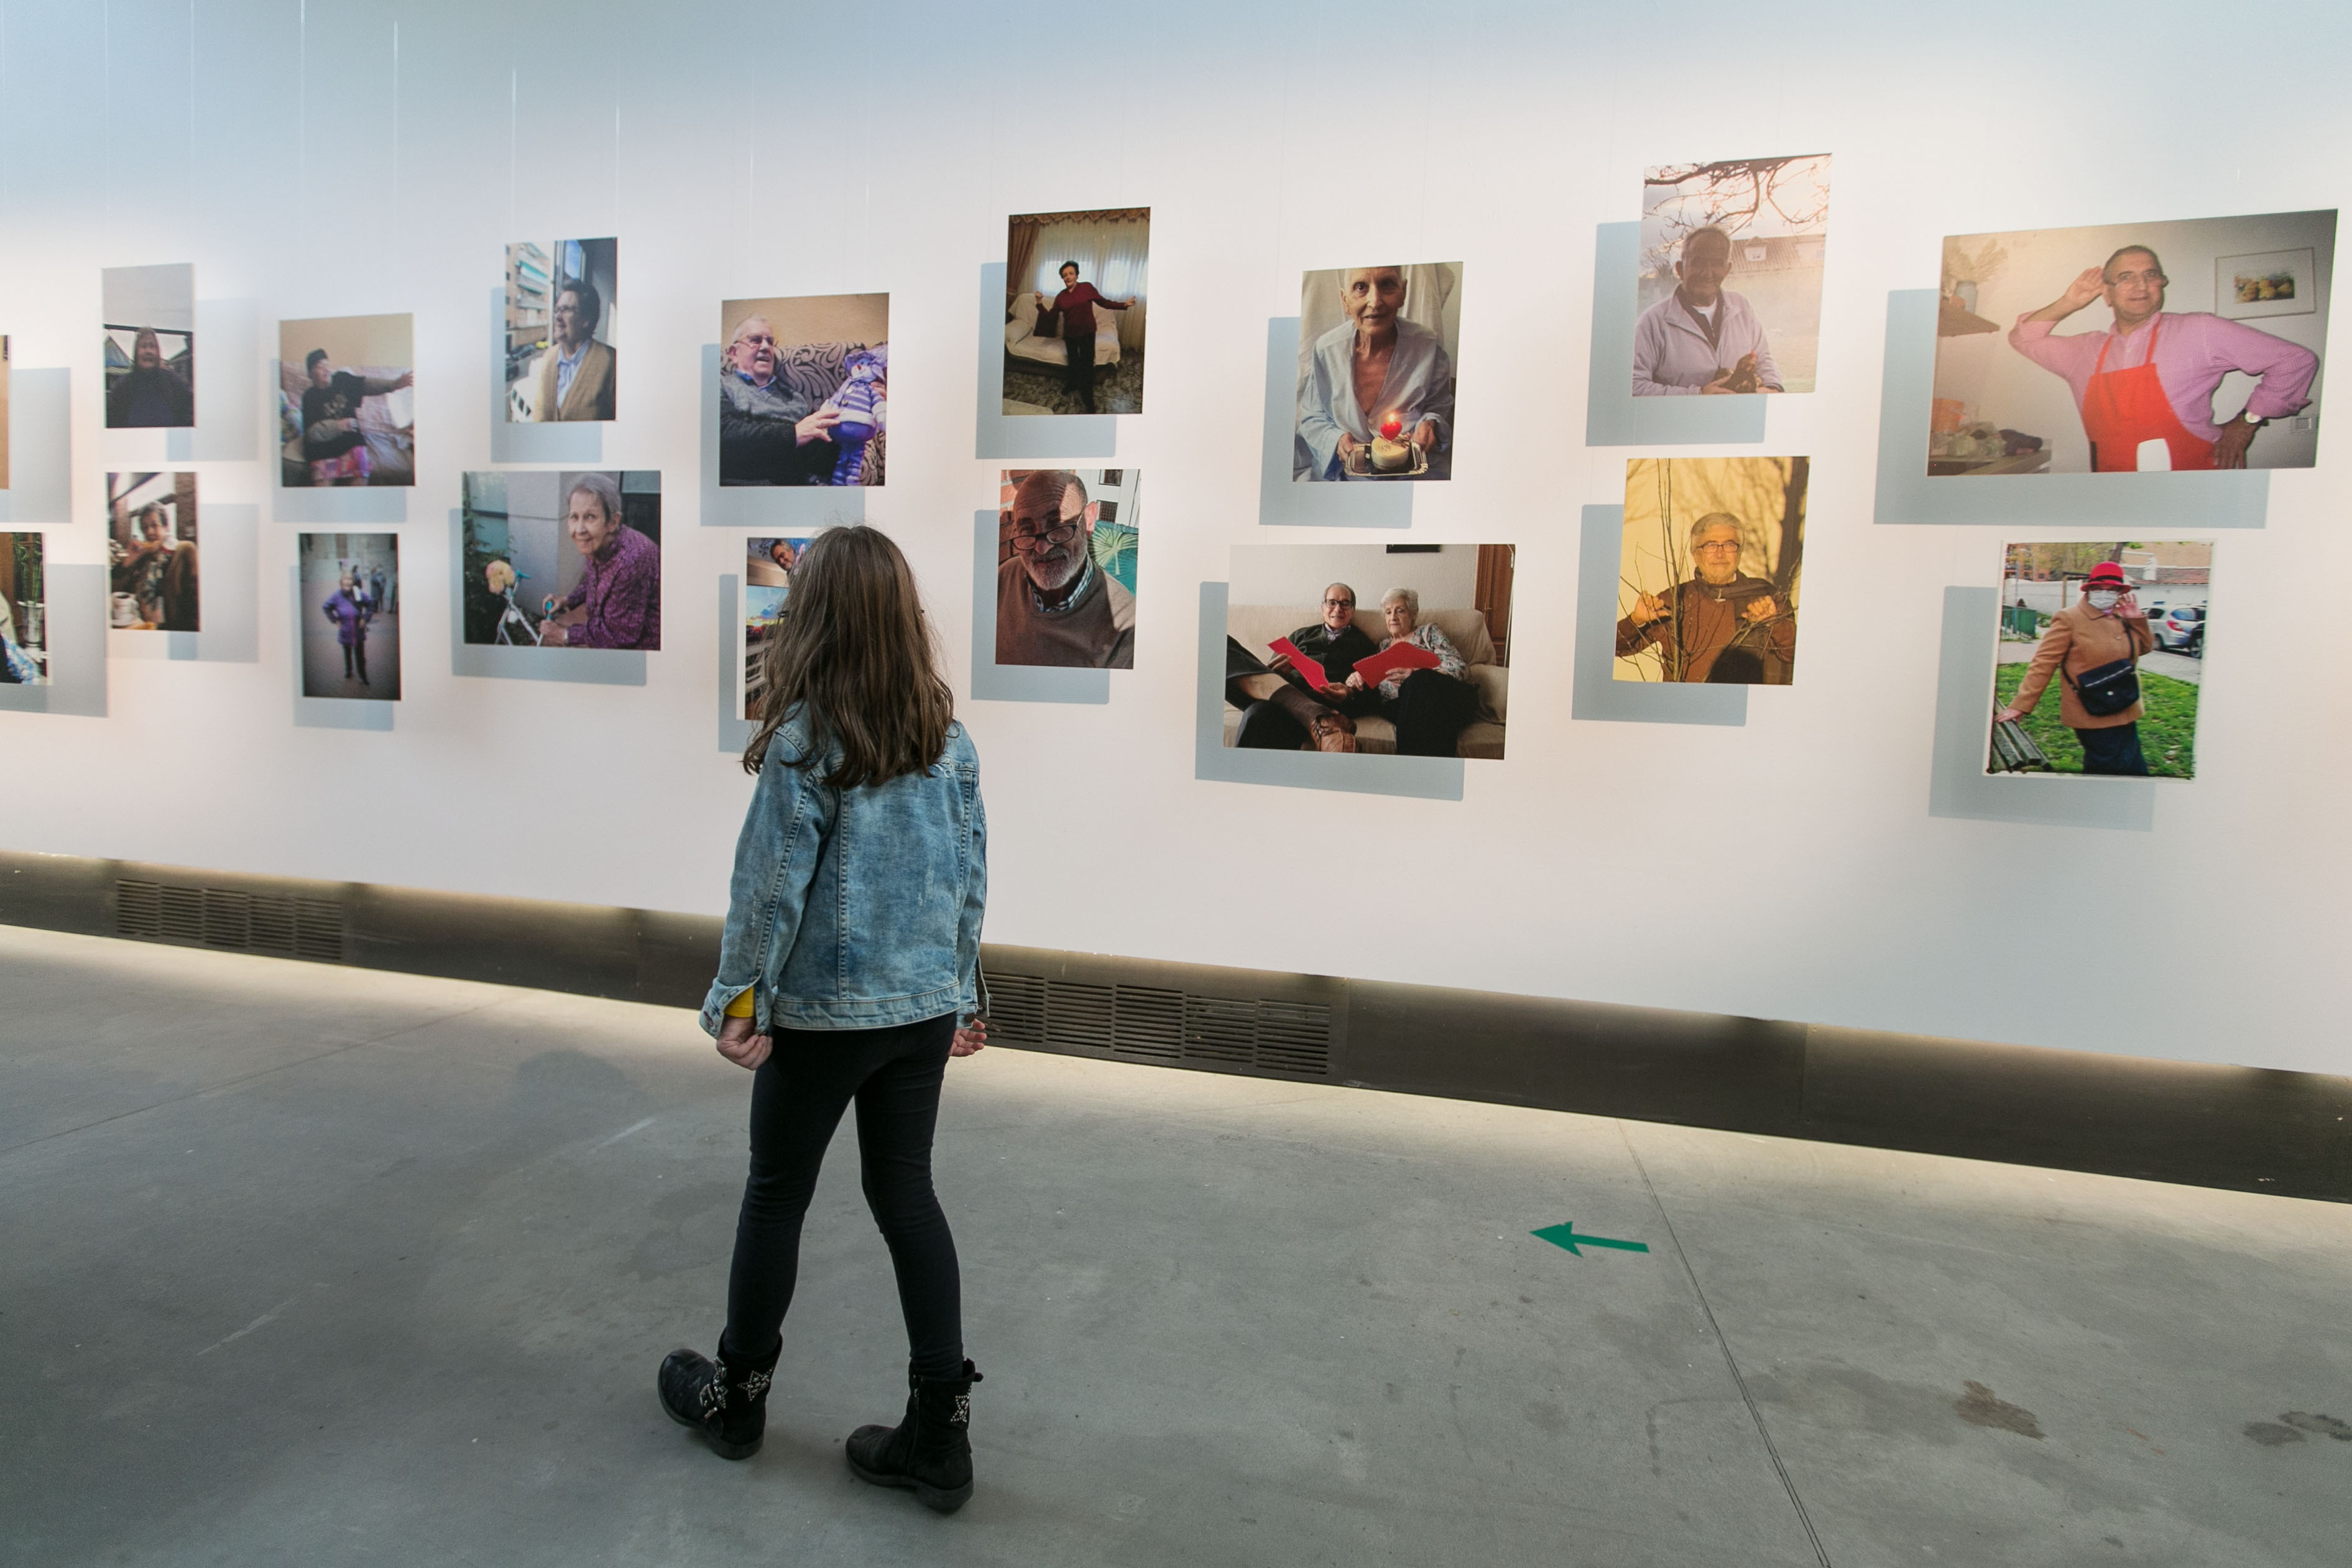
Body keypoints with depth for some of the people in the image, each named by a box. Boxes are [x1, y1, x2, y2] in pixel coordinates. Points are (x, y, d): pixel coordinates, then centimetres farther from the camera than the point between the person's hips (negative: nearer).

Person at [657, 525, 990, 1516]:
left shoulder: (804, 739, -16)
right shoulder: (946, 735, 0)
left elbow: (772, 885, -14)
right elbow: (971, 875, 5)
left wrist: (737, 1002, -3)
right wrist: (964, 990, 14)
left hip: (824, 1007, -4)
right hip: (925, 1005, 5)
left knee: (776, 1196, 15)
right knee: (906, 1193, 14)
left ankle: (737, 1397, 37)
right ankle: (940, 1434, 19)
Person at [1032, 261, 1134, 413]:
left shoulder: (1087, 288, -9)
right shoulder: (1061, 296, -2)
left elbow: (1104, 303, -5)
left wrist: (1124, 305, -13)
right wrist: (1040, 303, -9)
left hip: (1087, 333, -3)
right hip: (1070, 334, 3)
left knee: (1087, 365, -4)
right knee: (1073, 361, 20)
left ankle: (1088, 400, 2)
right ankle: (1072, 384, 46)